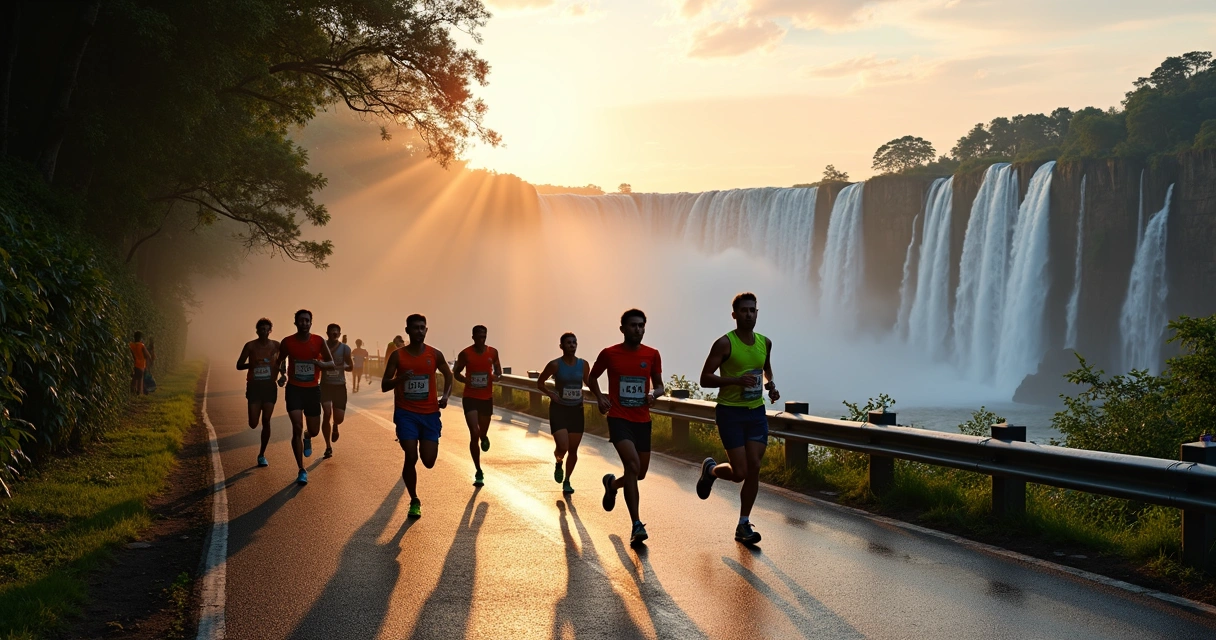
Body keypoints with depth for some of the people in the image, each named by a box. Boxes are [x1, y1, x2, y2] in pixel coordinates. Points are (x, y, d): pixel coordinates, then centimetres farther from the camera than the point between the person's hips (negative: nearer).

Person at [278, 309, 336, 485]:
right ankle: (302, 470, -4)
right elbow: (280, 361, 12)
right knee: (297, 428, -13)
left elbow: (331, 363, 0)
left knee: (314, 431, 7)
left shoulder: (319, 341, -6)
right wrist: (282, 374, -8)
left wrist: (320, 363, -21)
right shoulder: (287, 342, -5)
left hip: (313, 389, 1)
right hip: (294, 389, -1)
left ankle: (307, 439, 49)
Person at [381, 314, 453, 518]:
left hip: (430, 413, 1)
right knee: (411, 458, -9)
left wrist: (445, 396, -4)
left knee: (428, 461, -2)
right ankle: (414, 501, 10)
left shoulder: (435, 354, 0)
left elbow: (448, 376, 15)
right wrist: (400, 379, -22)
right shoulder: (398, 356, -3)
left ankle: (424, 446, 37)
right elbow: (384, 386, -1)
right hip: (406, 413, -1)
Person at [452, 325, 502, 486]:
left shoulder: (493, 352, 0)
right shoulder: (465, 354, -7)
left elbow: (498, 372, 12)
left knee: (482, 433, 13)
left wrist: (497, 376, -12)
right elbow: (456, 373, 4)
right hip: (470, 398, -3)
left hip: (487, 398, 3)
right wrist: (466, 380, -17)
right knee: (474, 434, -13)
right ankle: (478, 472, -3)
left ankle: (484, 438, 55)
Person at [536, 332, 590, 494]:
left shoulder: (583, 364, 0)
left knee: (573, 449, 6)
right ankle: (558, 463, 20)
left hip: (576, 410, 3)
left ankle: (567, 481, 24)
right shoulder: (555, 365, -9)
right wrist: (550, 394, -12)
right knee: (562, 447, -16)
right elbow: (540, 383, 3)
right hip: (559, 409, -3)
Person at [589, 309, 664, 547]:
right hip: (619, 418, -4)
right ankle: (636, 525, -20)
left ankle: (612, 484, 46)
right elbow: (592, 377, 12)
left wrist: (654, 394, -11)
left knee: (640, 472, 10)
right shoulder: (609, 354, -4)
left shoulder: (652, 355, 1)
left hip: (642, 420, 4)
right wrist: (599, 397, -5)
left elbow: (659, 385, 12)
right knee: (633, 464, -23)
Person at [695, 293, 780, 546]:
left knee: (754, 468, 0)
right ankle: (711, 469, 28)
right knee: (739, 473, -8)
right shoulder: (725, 343, -12)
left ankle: (743, 525, 12)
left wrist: (771, 385, 5)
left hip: (757, 412, 5)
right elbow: (705, 379, -15)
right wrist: (736, 380, -28)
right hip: (731, 412, -5)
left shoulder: (765, 342, 6)